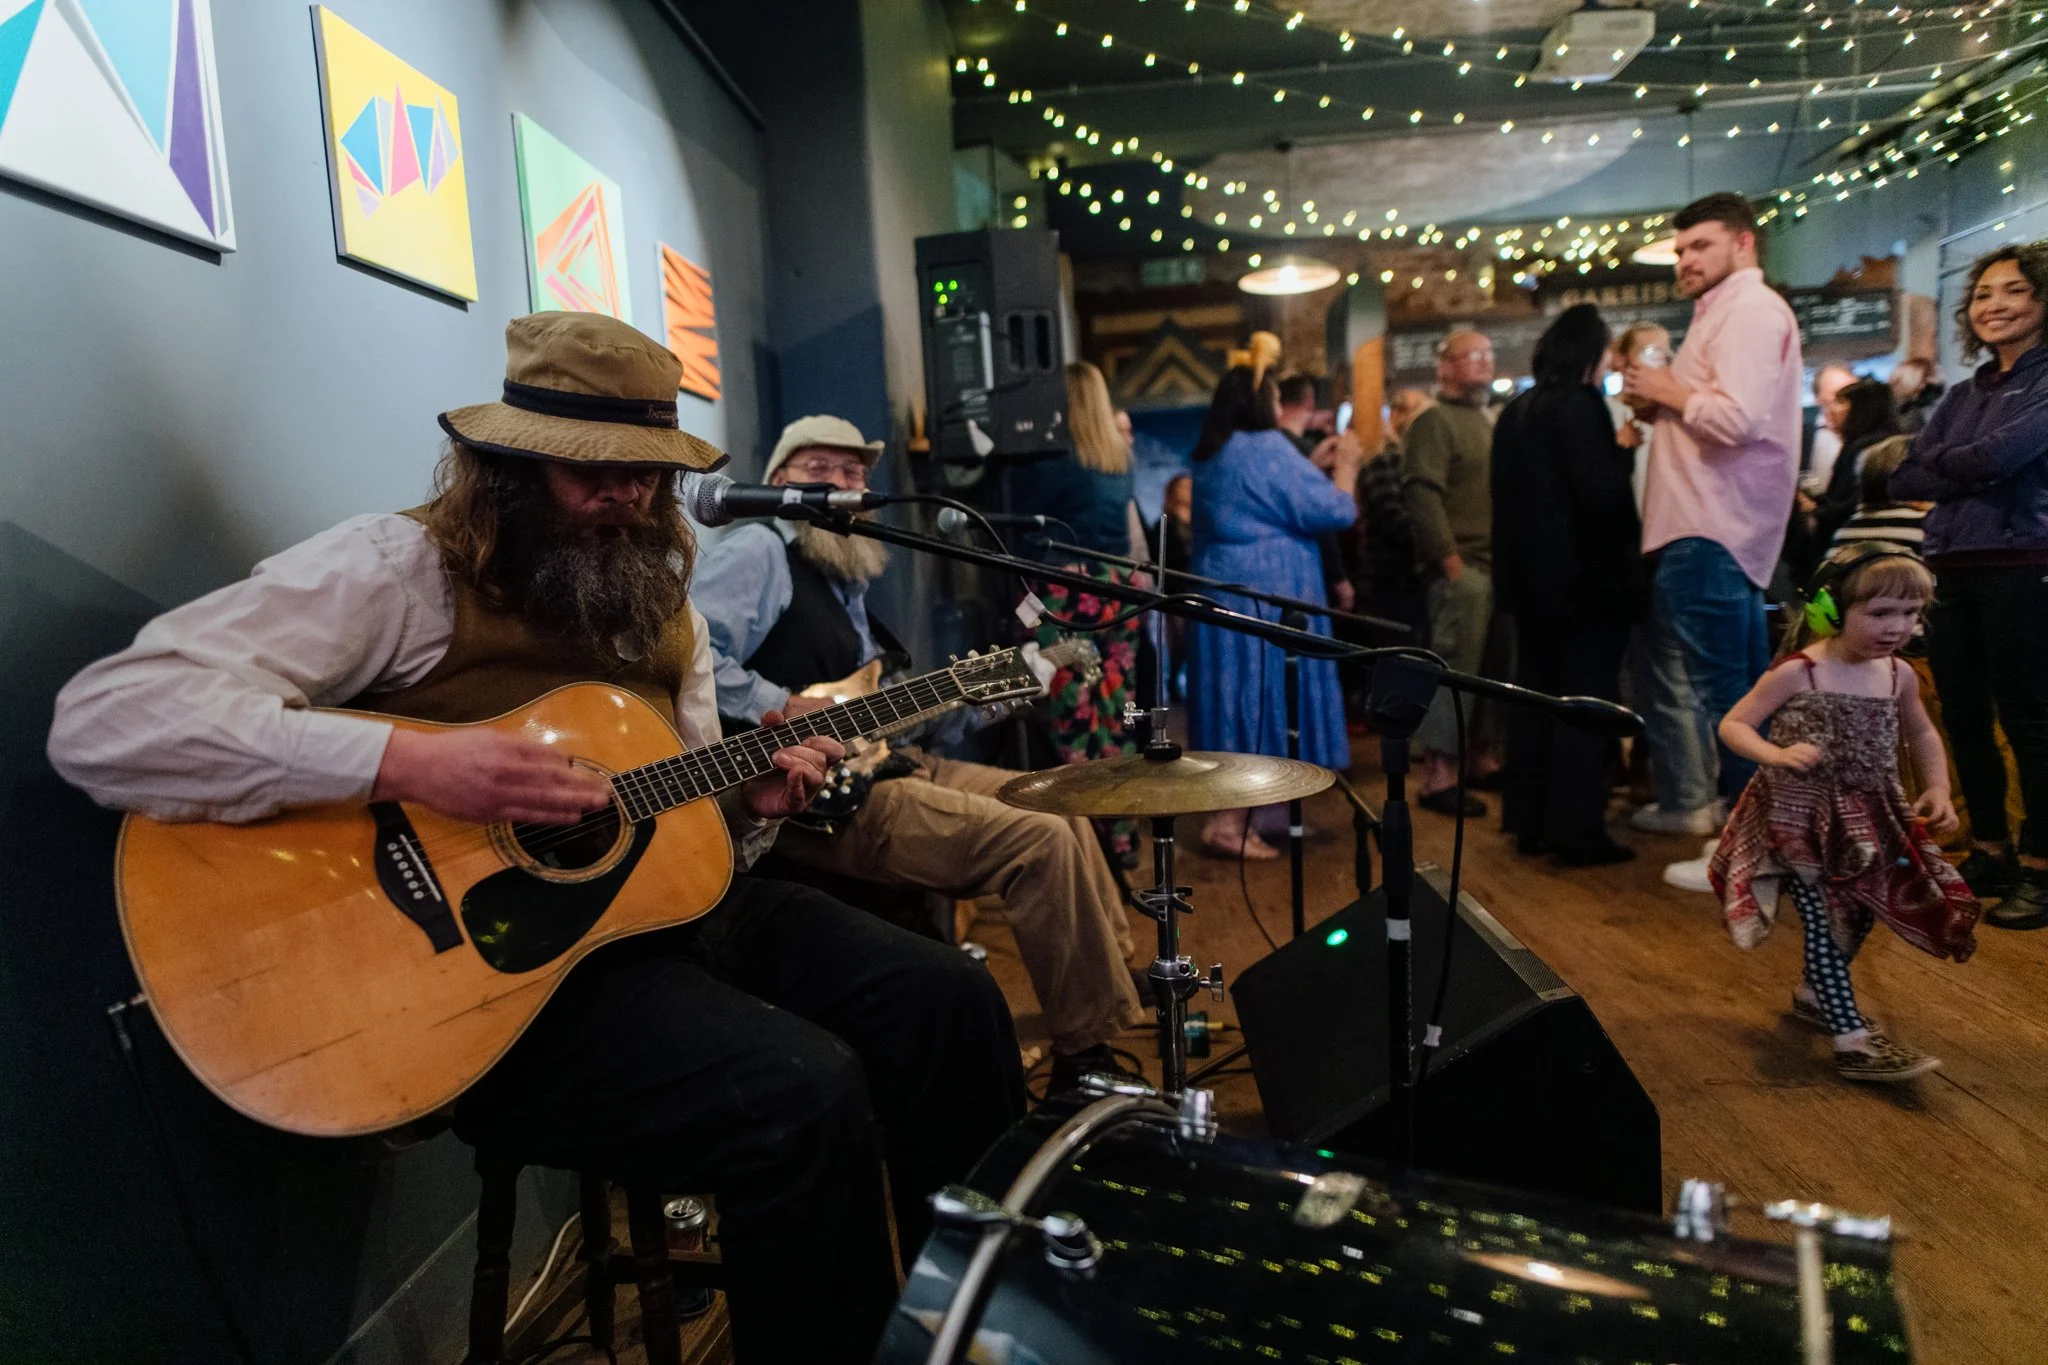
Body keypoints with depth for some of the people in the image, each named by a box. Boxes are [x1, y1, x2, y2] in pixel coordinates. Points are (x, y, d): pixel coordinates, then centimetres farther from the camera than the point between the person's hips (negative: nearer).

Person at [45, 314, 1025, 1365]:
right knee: (805, 1096, -28)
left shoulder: (659, 602, 13)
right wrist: (407, 762, -29)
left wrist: (749, 796, -4)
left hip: (677, 897, 8)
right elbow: (100, 720, -19)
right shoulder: (402, 567, -10)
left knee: (952, 1001, -1)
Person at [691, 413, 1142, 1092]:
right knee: (1040, 840, -19)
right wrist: (780, 708, -24)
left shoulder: (847, 577, 22)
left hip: (877, 761, 11)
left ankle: (1122, 982, 21)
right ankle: (1085, 1062, -7)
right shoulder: (756, 550, -8)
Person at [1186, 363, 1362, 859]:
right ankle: (1229, 824, -5)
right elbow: (1331, 511, -12)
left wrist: (1315, 468, 22)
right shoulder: (1267, 447, -13)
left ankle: (1231, 813, 15)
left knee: (1239, 697, 11)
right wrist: (1345, 465, 5)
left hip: (1222, 590, 9)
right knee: (1260, 696, -5)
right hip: (1263, 595, -9)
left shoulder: (1213, 456, 14)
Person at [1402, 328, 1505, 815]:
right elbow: (1422, 494, -15)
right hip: (1461, 566, -8)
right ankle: (1436, 775, -4)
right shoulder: (1433, 421, -5)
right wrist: (1451, 560, -19)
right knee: (1454, 666, -8)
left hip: (1496, 565, 8)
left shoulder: (1488, 422, 22)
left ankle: (1478, 756, 22)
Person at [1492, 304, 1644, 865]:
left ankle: (1529, 821, 18)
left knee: (1535, 693, 13)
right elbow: (1602, 495, -22)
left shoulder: (1514, 412, 10)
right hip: (1585, 580, -8)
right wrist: (1623, 451, -7)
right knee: (1586, 699, -1)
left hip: (1531, 579, 8)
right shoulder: (1579, 405, -14)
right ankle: (1577, 831, 2)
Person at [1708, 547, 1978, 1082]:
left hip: (1865, 817, 7)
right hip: (1800, 817, -6)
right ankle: (1854, 1043, -6)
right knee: (1823, 920, -8)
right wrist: (1777, 755, -32)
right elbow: (1733, 725, -15)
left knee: (1858, 915, 17)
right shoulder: (1796, 673, -17)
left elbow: (1922, 735, 18)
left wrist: (1937, 788, 5)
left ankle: (1814, 994, 41)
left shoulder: (1898, 675, 0)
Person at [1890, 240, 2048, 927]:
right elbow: (1905, 479, 8)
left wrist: (1940, 463, 1)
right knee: (1964, 719, 10)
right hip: (1951, 568, 7)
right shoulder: (1961, 394, 17)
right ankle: (1990, 850, 23)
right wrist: (1970, 476, -8)